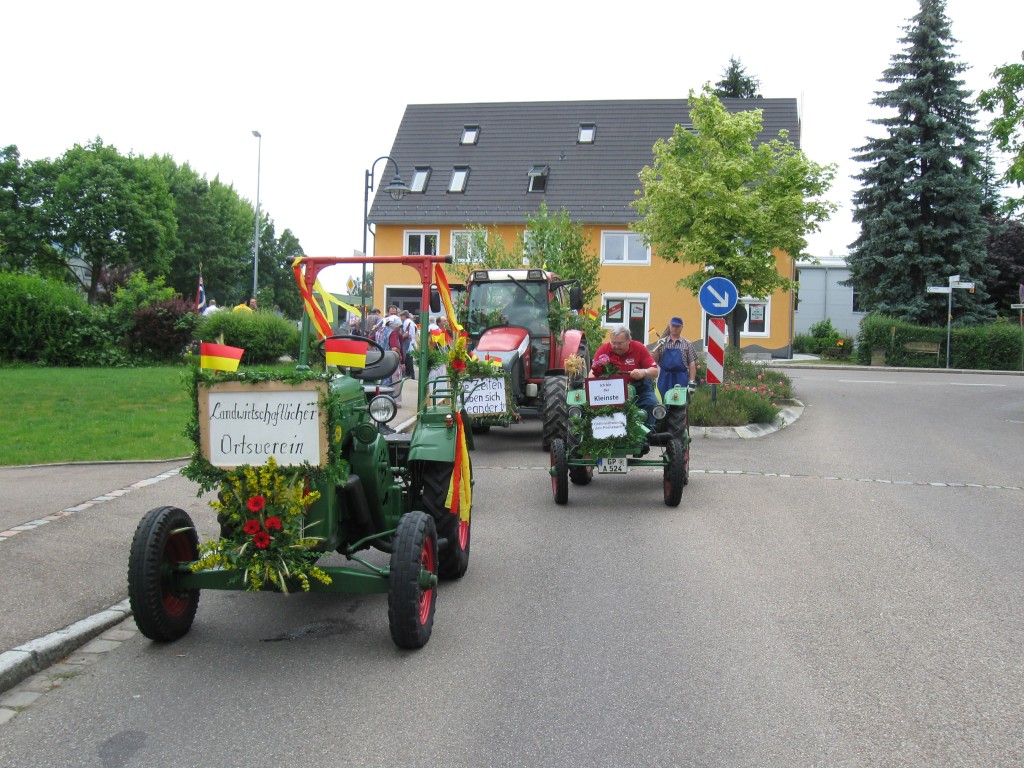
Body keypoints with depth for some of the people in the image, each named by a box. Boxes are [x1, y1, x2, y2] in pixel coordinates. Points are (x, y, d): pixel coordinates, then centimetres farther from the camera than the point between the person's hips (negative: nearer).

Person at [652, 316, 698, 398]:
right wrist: (658, 347, -10)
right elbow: (653, 360, 5)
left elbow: (692, 363, 3)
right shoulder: (662, 342, 10)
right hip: (665, 379, 1)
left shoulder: (687, 344, 7)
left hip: (681, 379, -1)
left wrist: (692, 381, -7)